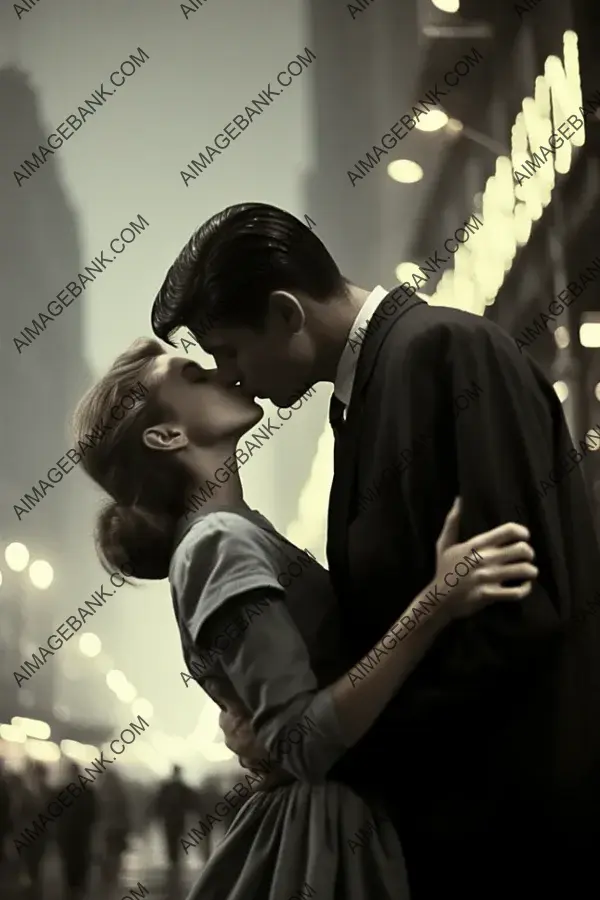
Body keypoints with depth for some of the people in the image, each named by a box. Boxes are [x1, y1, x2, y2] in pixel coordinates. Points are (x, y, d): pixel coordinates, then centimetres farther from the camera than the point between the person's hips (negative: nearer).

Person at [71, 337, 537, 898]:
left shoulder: (238, 536, 12)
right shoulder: (221, 542, -16)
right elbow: (301, 746, -26)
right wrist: (435, 606, -31)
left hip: (344, 831, 9)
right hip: (321, 844, -9)